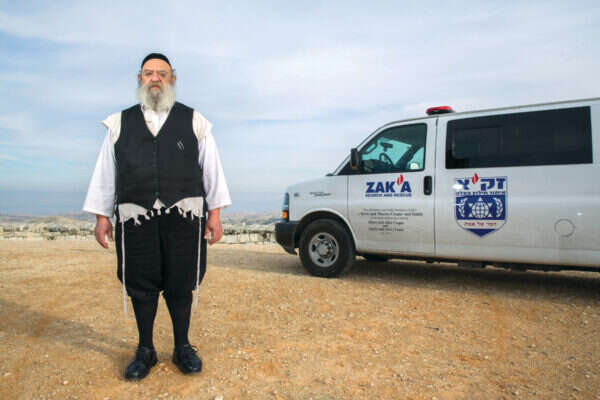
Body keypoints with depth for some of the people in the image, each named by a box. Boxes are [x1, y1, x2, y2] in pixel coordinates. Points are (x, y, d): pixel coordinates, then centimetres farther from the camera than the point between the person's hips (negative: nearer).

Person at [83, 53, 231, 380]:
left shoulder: (194, 121, 9)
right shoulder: (120, 123, 13)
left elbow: (211, 169, 5)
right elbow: (105, 172, 12)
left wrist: (215, 213, -1)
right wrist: (101, 215, 7)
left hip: (184, 216, -1)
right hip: (136, 217, 1)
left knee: (181, 285, 6)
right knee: (141, 285, 7)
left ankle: (182, 347, 23)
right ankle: (145, 350, 25)